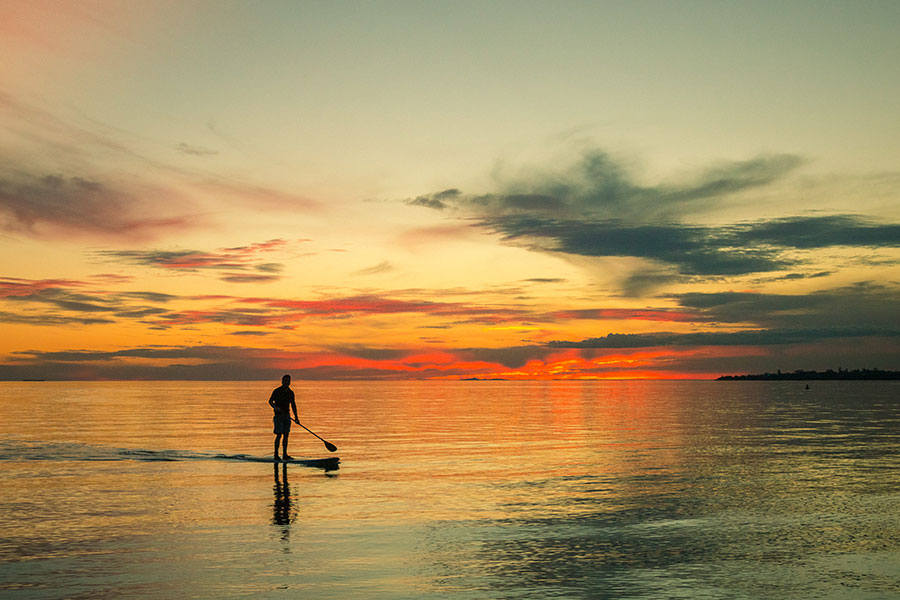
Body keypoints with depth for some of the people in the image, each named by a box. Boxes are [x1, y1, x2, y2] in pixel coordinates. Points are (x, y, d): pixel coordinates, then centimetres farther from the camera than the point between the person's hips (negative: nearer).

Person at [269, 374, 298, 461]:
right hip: (278, 415, -6)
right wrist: (275, 407, -34)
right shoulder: (277, 391, -6)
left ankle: (284, 454, 9)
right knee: (279, 435, -9)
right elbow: (270, 401, -14)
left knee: (286, 435, 5)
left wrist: (296, 416, 10)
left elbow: (293, 405, 16)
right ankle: (276, 455, -3)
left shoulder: (291, 392, 11)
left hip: (287, 415, 6)